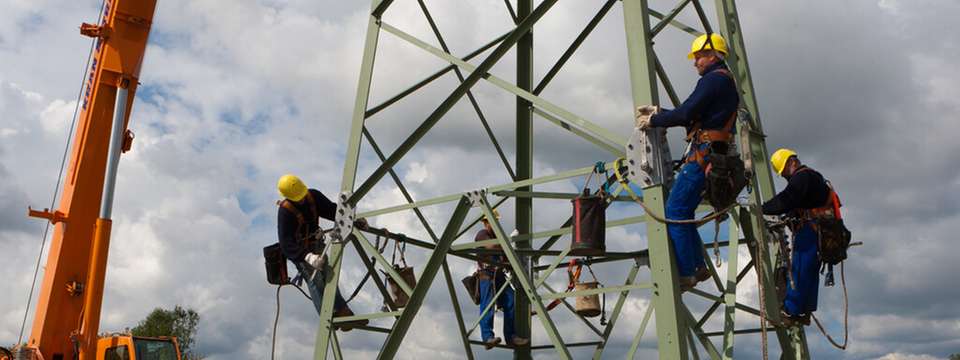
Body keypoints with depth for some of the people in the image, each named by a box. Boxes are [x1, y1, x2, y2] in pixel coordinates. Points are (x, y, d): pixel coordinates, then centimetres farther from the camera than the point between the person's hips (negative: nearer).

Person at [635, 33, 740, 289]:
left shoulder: (713, 79, -7)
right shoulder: (727, 83, 25)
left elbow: (686, 114, -17)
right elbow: (693, 116, 23)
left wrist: (652, 121, -5)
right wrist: (658, 111, 15)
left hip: (702, 153, -10)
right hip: (714, 157, 10)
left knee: (675, 211, -10)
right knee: (684, 212, 13)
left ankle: (685, 274, -9)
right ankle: (698, 266, 14)